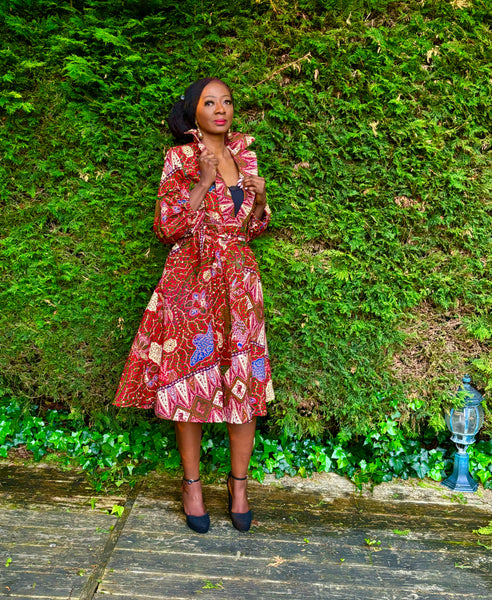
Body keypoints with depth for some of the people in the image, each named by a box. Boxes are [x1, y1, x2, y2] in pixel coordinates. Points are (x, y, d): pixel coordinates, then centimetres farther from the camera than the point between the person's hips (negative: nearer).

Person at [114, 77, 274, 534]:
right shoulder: (180, 159, 0)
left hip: (239, 282, 4)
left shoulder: (244, 157, 13)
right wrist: (203, 182, -15)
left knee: (244, 383, 2)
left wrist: (260, 197, -2)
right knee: (191, 380, 1)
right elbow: (167, 229, -7)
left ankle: (239, 484, 18)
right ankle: (192, 484, 18)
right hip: (192, 284, -3)